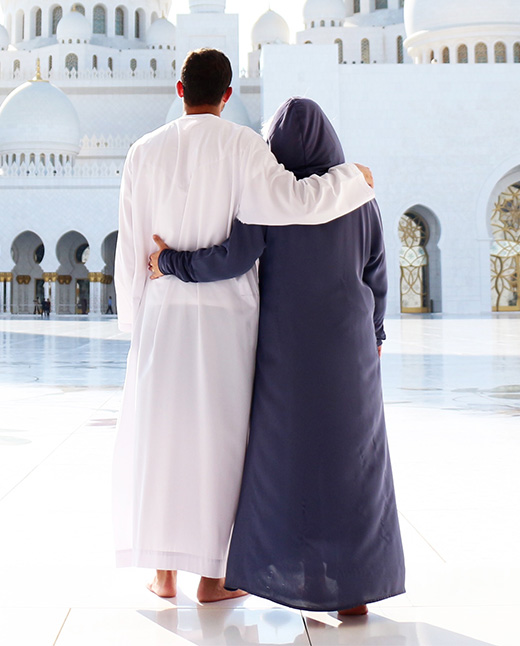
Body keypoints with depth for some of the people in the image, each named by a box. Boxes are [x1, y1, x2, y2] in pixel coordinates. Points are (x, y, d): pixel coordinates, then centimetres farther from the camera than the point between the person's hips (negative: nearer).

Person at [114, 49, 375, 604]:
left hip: (161, 313, 3)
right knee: (218, 438, 5)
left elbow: (130, 245, 5)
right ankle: (212, 574, 11)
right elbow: (289, 201, -20)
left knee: (158, 435, 11)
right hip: (224, 314, -3)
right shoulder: (240, 145, -5)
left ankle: (164, 572, 16)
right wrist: (352, 179, -2)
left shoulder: (144, 152, 5)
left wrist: (133, 320, 14)